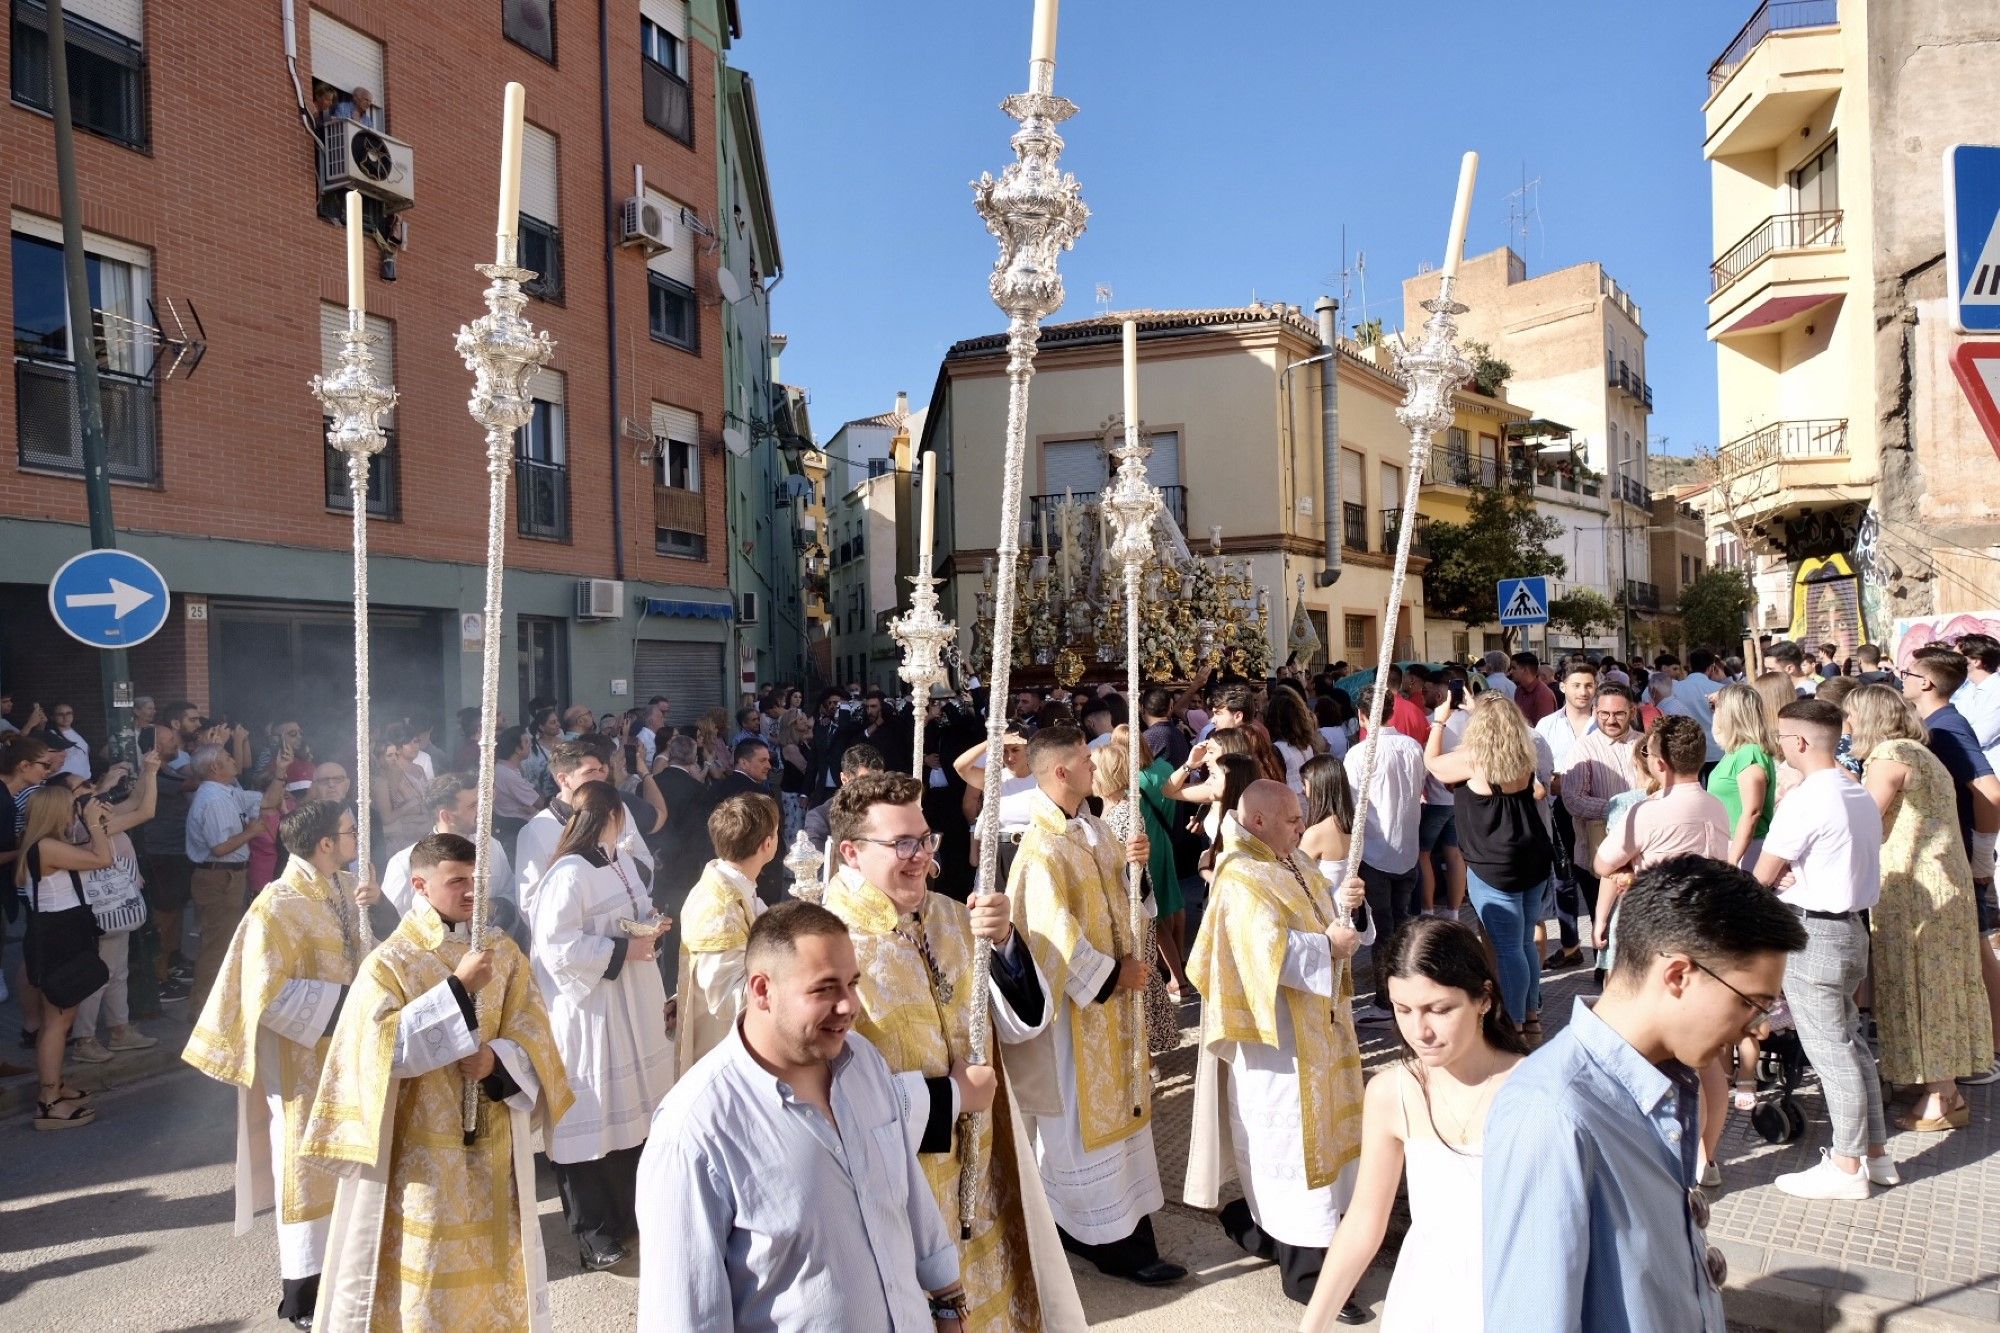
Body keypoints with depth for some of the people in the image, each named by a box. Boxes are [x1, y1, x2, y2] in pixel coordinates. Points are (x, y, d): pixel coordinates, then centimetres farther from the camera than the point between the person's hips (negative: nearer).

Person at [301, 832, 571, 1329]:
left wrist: (498, 1059, -20)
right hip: (421, 1150, -3)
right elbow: (382, 1048, -22)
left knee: (494, 1255, 14)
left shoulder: (502, 952, 1)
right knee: (424, 1263, 6)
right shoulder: (389, 962, -9)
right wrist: (458, 987, -26)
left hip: (492, 1144, 4)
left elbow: (533, 1034, 1)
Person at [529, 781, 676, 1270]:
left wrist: (654, 927, 2)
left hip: (636, 1006, 8)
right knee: (593, 1114, 1)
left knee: (636, 1109, 14)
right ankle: (593, 1231, 14)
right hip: (590, 1011, -8)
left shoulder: (622, 861, 10)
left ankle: (634, 1209, 30)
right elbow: (555, 948, -22)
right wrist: (622, 951, -19)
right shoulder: (569, 874, -18)